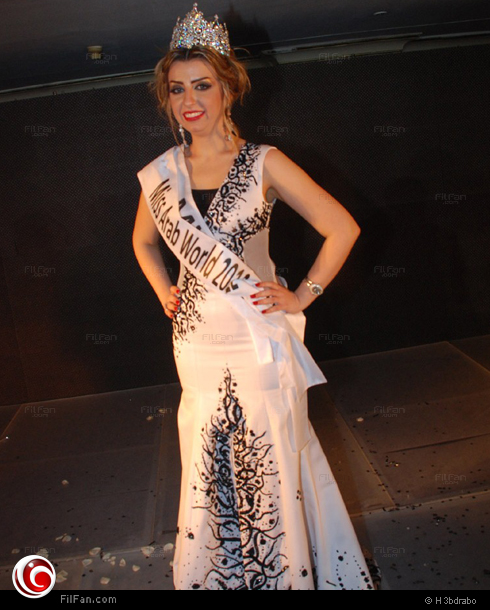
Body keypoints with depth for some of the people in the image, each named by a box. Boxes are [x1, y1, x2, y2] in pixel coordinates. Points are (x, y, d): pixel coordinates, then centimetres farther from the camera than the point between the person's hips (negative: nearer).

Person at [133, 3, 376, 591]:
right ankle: (216, 573, 39)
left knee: (274, 460, 9)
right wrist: (165, 293, 9)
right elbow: (143, 242, 22)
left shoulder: (265, 163, -7)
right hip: (197, 343, 3)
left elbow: (342, 228, -5)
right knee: (209, 467, 16)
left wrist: (301, 296, -7)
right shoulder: (160, 174, 3)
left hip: (259, 341, -3)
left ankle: (289, 570, 34)